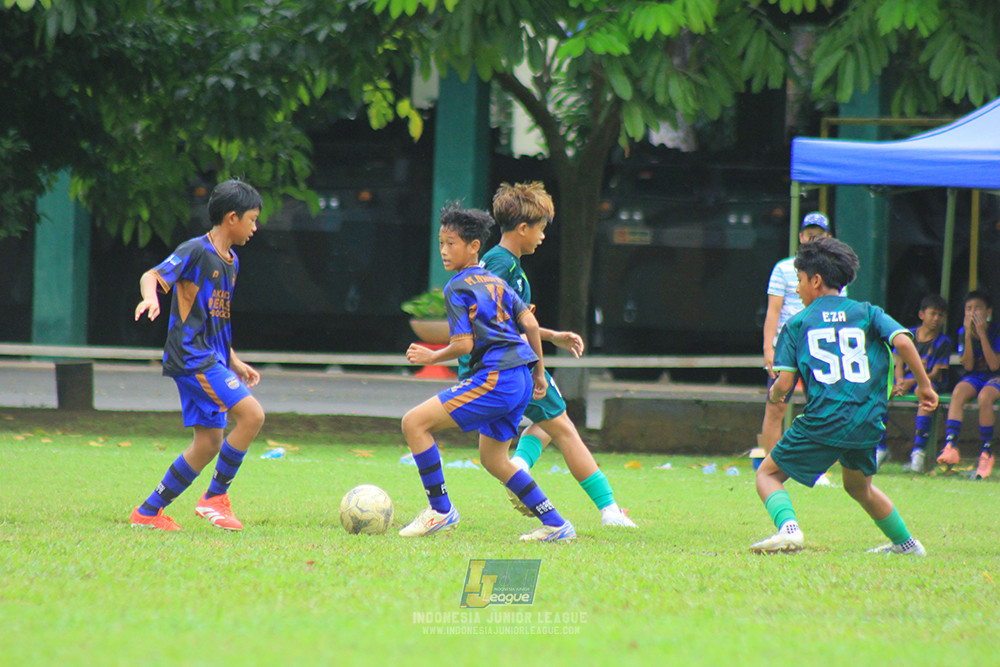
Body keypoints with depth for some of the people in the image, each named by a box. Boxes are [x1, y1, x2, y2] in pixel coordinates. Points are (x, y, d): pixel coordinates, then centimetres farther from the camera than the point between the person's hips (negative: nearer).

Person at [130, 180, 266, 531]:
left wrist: (234, 362, 25)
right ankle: (215, 497, -9)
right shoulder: (196, 251, -9)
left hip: (211, 361, 9)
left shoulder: (231, 261, 19)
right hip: (192, 357, -9)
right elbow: (153, 275, -18)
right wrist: (151, 297, -40)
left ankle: (148, 511, 13)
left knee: (209, 443, 6)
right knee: (252, 414, -19)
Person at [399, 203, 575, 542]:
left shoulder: (457, 288, -5)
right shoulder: (495, 281, 19)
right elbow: (530, 324, 15)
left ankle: (441, 510, -7)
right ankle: (554, 524, 22)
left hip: (495, 379, -9)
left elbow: (464, 344, -12)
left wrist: (432, 357, 5)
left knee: (414, 422, -8)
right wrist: (539, 373, 23)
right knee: (493, 458, 23)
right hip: (521, 380, 9)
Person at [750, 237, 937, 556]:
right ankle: (905, 542, 35)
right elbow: (902, 341, -5)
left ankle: (788, 527, -17)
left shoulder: (797, 323, 7)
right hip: (867, 422, 4)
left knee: (768, 473, 9)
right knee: (858, 485, 30)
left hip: (823, 421, -4)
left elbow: (784, 383, 0)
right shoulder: (867, 313, 11)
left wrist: (774, 395, 23)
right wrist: (924, 384, 4)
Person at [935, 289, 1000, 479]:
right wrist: (968, 334, -15)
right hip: (974, 377, 3)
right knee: (958, 392, -31)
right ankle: (950, 445, -42)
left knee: (985, 396, -36)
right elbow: (968, 365, -6)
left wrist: (982, 334, -22)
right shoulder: (963, 332, 1)